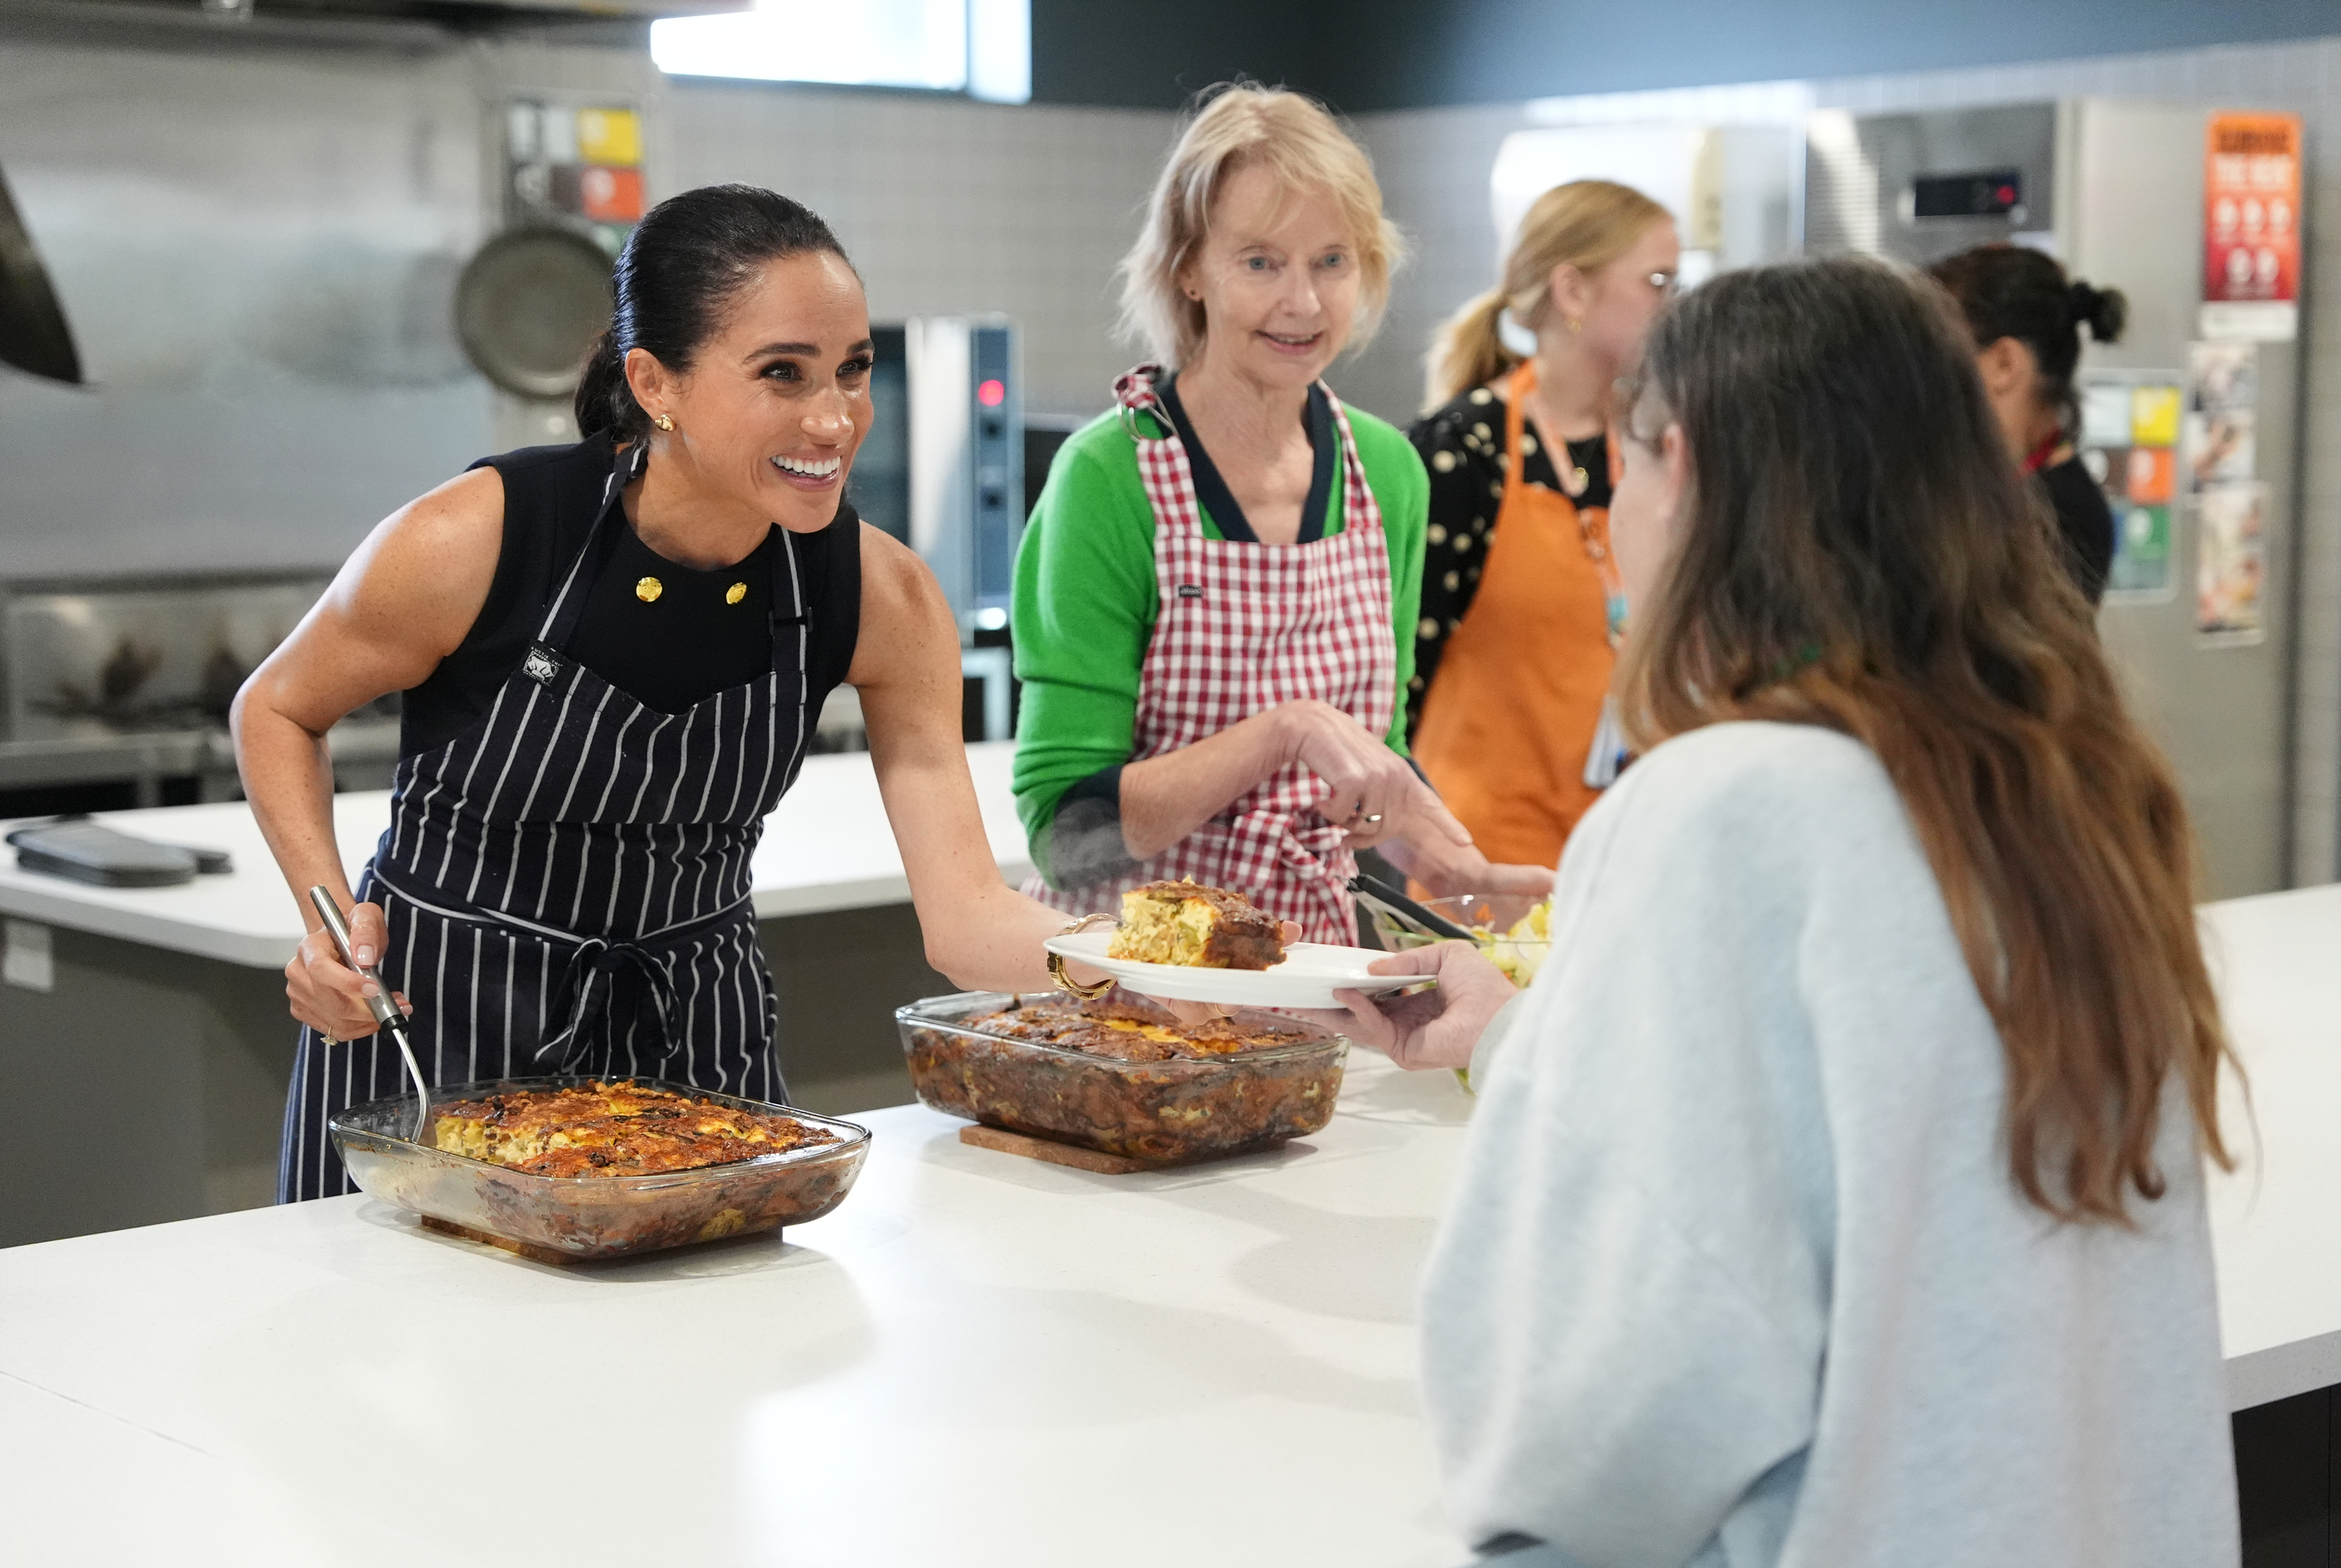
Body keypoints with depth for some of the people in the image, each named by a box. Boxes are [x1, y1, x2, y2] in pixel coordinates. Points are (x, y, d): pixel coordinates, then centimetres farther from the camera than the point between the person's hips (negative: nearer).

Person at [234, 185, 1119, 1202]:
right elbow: (277, 710, -3)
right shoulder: (473, 543, -23)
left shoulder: (881, 599, -15)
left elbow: (966, 918, -18)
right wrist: (332, 918, -18)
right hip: (436, 1025, -3)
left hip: (691, 1038, 3)